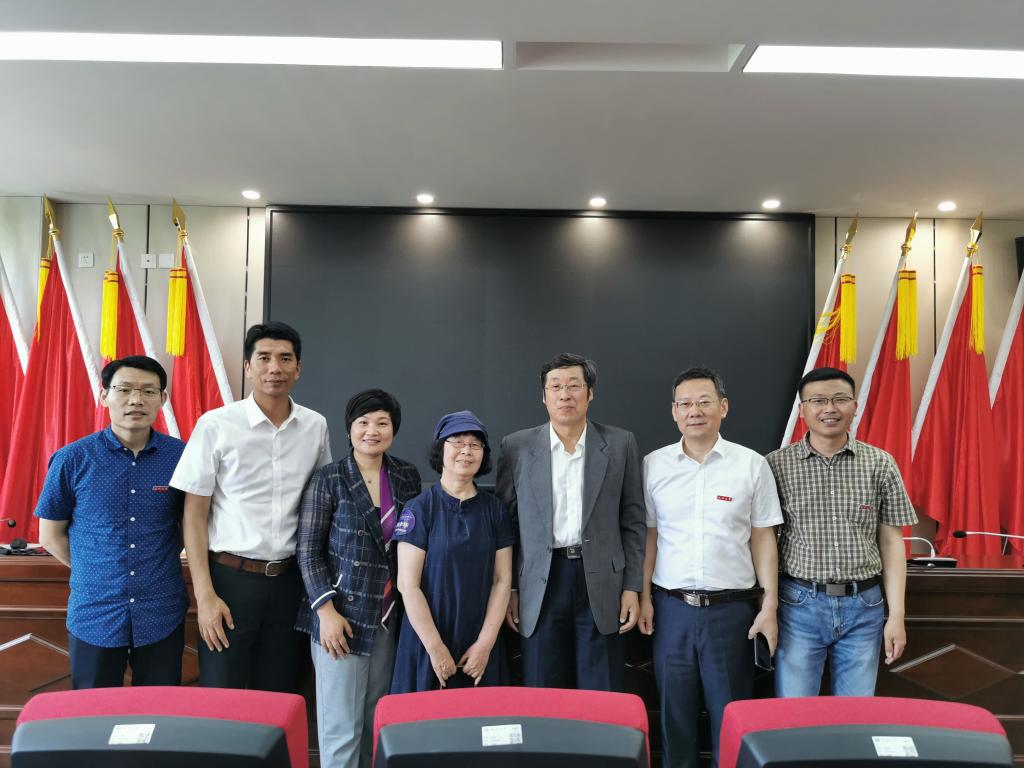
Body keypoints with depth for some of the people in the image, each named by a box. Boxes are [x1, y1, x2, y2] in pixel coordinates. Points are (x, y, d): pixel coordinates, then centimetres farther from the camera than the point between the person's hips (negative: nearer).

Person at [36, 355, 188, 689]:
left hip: (162, 615, 1)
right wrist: (97, 572, 2)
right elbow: (50, 535, 4)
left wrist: (157, 569, 4)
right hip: (94, 614, 0)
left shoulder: (181, 456, -5)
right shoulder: (72, 459, -7)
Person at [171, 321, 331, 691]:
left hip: (289, 580, 3)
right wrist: (204, 595, -8)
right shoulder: (215, 425, -8)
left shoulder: (315, 426, 2)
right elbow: (194, 515, -4)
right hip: (231, 577, -3)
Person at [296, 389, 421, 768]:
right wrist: (326, 610, -13)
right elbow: (308, 551, -6)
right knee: (341, 726, 2)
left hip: (390, 617, 4)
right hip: (342, 614, -4)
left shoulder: (407, 476, 6)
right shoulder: (327, 479, -5)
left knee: (377, 721, 11)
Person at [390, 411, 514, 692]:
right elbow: (408, 584, -10)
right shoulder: (420, 508, -7)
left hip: (481, 648, 3)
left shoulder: (495, 509, 3)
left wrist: (486, 643, -5)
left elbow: (502, 579, 2)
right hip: (428, 643, -3)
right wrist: (436, 648, -12)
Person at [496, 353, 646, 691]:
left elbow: (633, 521, 4)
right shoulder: (516, 447, 3)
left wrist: (632, 587, 0)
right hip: (541, 586, 0)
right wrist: (508, 589, 4)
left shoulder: (620, 444, 3)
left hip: (601, 585, 0)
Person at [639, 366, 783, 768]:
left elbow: (763, 540, 2)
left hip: (732, 609, -1)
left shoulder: (752, 465, -1)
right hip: (671, 607, 1)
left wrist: (769, 606, -1)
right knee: (674, 714, 12)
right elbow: (648, 536, 6)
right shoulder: (653, 465, 2)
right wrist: (643, 597, 1)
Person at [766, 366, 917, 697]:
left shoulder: (880, 464, 2)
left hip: (864, 606, 2)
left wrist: (896, 615, 2)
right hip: (799, 605, -1)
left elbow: (891, 542, 5)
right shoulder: (776, 465, -3)